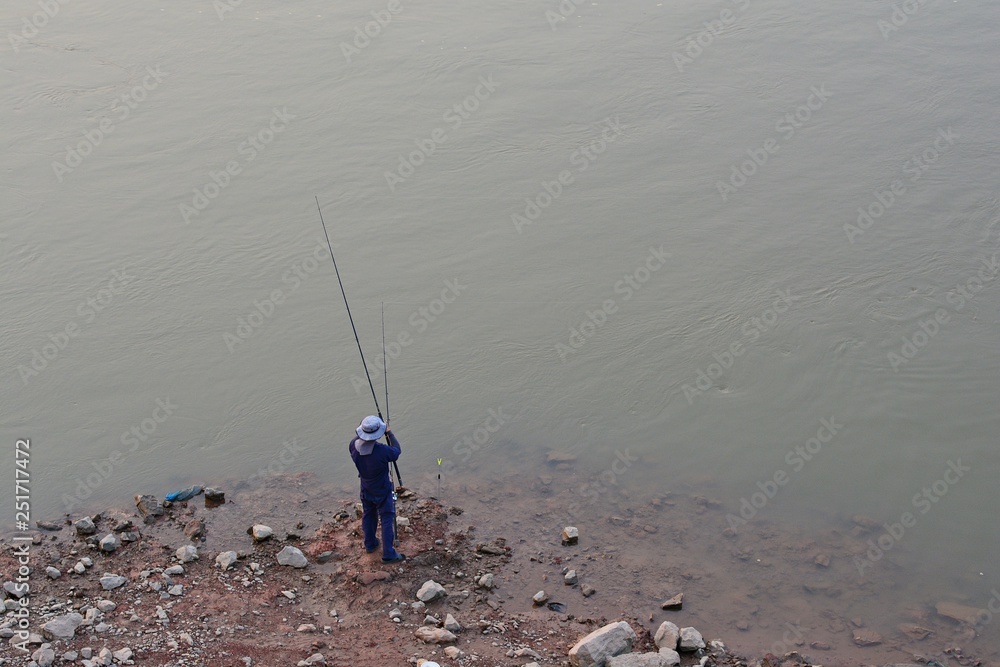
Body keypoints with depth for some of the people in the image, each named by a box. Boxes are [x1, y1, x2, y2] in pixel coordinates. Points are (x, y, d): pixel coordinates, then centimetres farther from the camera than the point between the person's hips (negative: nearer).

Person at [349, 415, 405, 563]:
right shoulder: (382, 451, -36)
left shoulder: (354, 446, -22)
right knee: (387, 520, 8)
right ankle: (388, 554, 13)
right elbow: (396, 451, -14)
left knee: (368, 516, 26)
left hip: (366, 490, 5)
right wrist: (389, 433, -9)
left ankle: (370, 544, 43)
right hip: (382, 491, -5)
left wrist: (364, 432, -1)